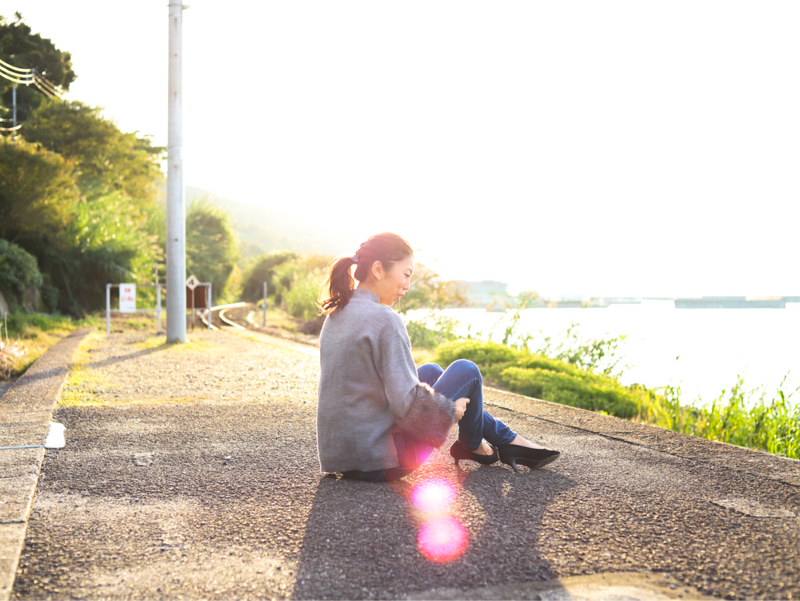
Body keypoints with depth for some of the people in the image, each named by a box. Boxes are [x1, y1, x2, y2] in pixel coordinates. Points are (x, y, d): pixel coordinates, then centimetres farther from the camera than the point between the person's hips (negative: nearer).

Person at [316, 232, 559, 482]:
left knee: (431, 371, 23)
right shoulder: (383, 319, -20)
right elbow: (406, 403, -25)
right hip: (380, 464, -9)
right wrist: (450, 409, -6)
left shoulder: (336, 314, 8)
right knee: (466, 371, 4)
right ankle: (472, 445, 31)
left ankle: (505, 439, 32)